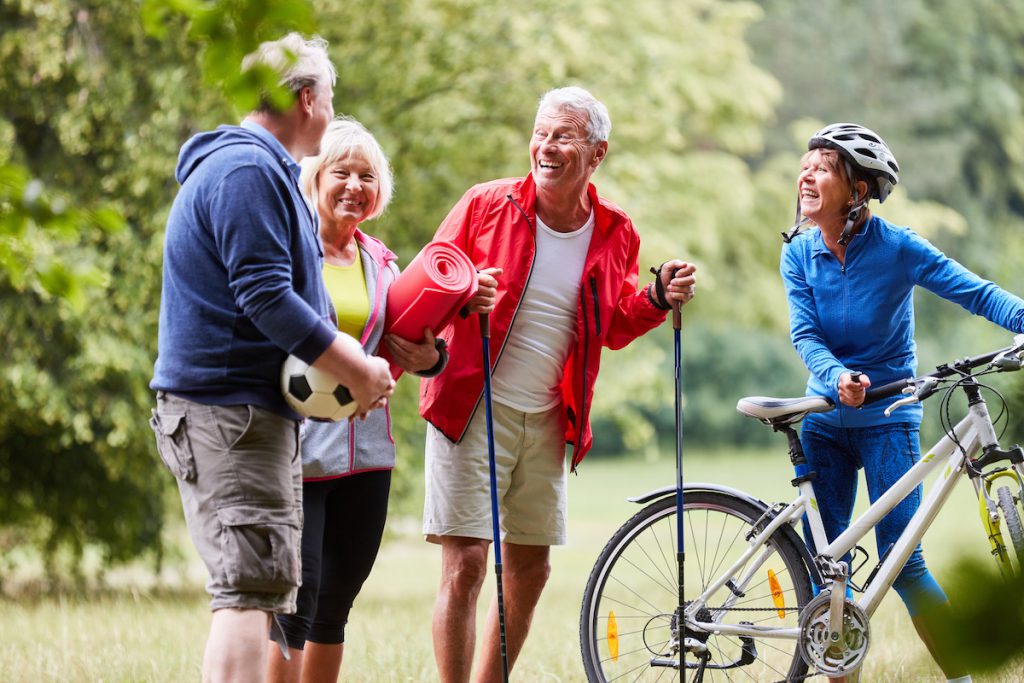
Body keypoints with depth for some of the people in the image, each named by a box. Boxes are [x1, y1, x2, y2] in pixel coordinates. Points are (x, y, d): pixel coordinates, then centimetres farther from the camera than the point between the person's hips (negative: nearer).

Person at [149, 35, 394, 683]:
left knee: (271, 586, 12)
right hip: (228, 406, -11)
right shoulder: (245, 170, -13)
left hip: (261, 405, 11)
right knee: (252, 586, -17)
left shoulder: (266, 169, 22)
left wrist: (357, 362, 10)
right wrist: (355, 369, -14)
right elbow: (265, 296, -21)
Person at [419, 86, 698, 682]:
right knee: (466, 565, -10)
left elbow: (615, 329, 14)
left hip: (549, 420, 5)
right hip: (473, 409, -4)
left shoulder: (616, 233, 3)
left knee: (531, 570, 11)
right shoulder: (487, 204, -6)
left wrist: (657, 300, -5)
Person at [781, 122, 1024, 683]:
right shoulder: (799, 253, -1)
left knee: (902, 564, -9)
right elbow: (805, 333, -10)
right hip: (825, 419, 4)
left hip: (886, 417, -4)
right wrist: (838, 377, -31)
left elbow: (975, 292, -16)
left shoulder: (896, 247, -11)